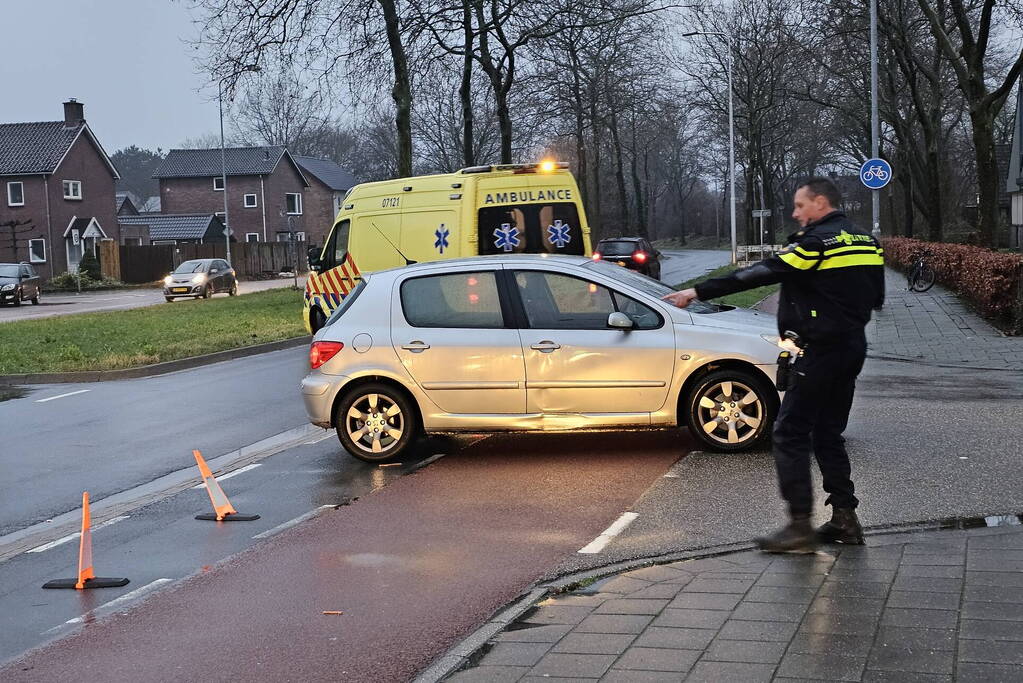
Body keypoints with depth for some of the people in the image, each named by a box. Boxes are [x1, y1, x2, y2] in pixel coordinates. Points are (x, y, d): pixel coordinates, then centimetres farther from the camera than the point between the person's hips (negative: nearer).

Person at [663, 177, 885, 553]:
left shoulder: (818, 241, -14)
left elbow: (757, 274, -18)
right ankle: (844, 518, 16)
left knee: (790, 434, -5)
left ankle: (799, 525, -8)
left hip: (821, 350, -9)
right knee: (828, 434, 16)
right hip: (853, 346, 9)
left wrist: (697, 291, -17)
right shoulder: (866, 241, 12)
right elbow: (876, 297, 20)